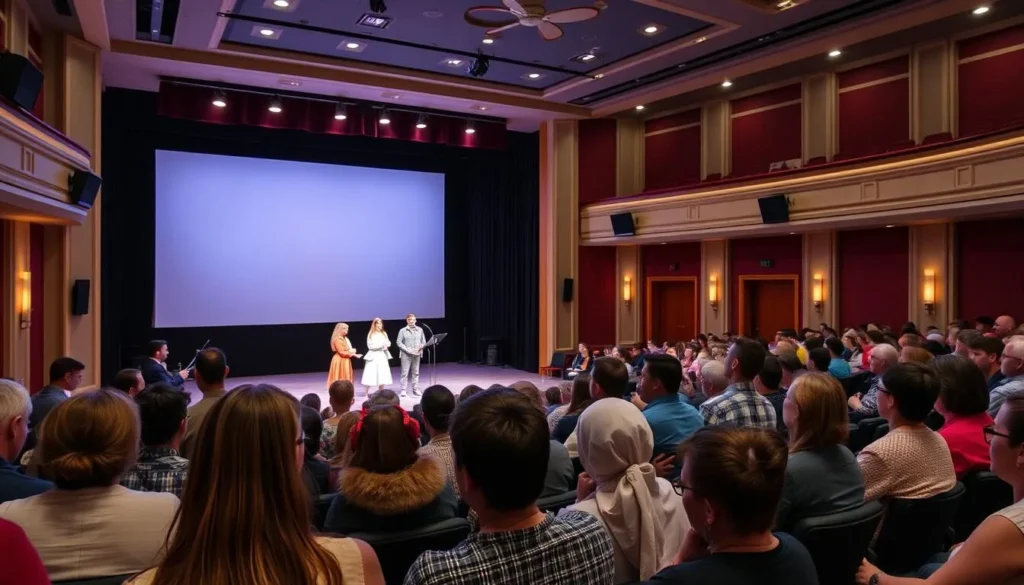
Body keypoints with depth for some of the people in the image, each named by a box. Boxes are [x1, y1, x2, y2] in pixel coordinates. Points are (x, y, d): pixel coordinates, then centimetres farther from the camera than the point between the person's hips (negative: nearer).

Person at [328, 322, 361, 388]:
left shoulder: (345, 338, 11)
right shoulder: (337, 339, -18)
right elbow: (341, 352, -21)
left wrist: (354, 354, 5)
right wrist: (351, 352, -13)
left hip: (345, 361, 10)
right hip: (340, 361, -10)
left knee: (345, 378, 13)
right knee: (340, 378, -5)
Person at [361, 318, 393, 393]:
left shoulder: (384, 333, 11)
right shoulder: (371, 334, -5)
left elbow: (388, 343, 10)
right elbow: (370, 346, -12)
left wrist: (386, 345, -13)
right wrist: (381, 345, -15)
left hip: (382, 355, 5)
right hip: (374, 356, -5)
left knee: (382, 375, 6)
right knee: (371, 375, -7)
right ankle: (366, 394, 0)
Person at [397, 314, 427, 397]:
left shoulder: (420, 330, 8)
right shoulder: (403, 331, -2)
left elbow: (424, 341, 10)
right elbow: (399, 342, -6)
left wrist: (420, 347, -10)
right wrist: (407, 350, -15)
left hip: (417, 354, 3)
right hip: (406, 354, -3)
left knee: (416, 372, 8)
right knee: (405, 372, -3)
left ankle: (416, 389, 14)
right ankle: (403, 390, 2)